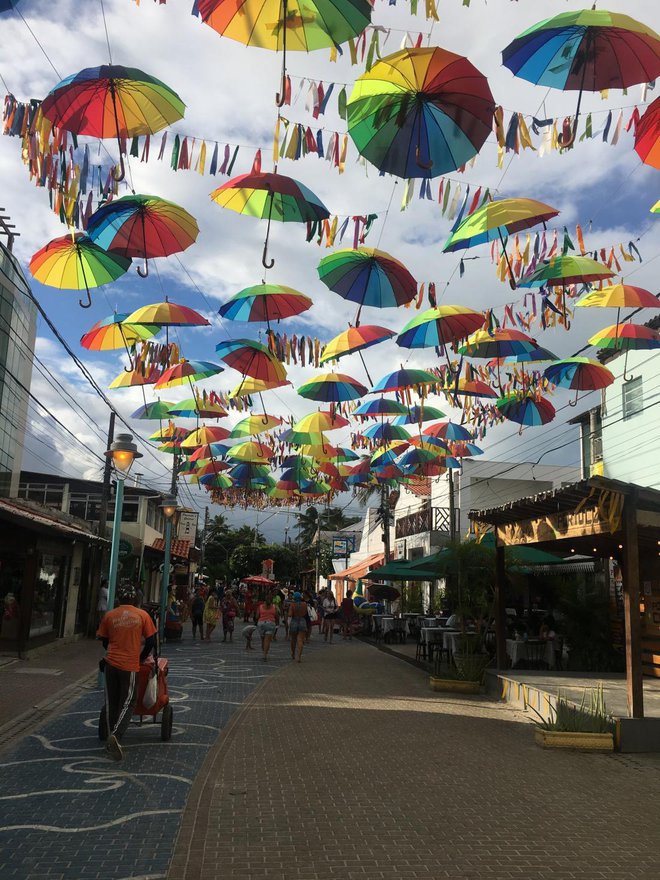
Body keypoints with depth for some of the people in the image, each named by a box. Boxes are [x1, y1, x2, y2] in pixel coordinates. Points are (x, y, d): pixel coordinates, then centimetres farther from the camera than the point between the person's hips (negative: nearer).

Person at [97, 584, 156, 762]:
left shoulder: (109, 615, 2)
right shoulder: (142, 615, -2)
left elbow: (104, 641, 12)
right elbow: (151, 642, 0)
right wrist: (141, 658, 17)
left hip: (111, 663, 2)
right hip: (130, 666, -2)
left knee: (111, 702, 14)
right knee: (127, 702, 5)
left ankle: (111, 736, 19)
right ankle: (116, 735, -13)